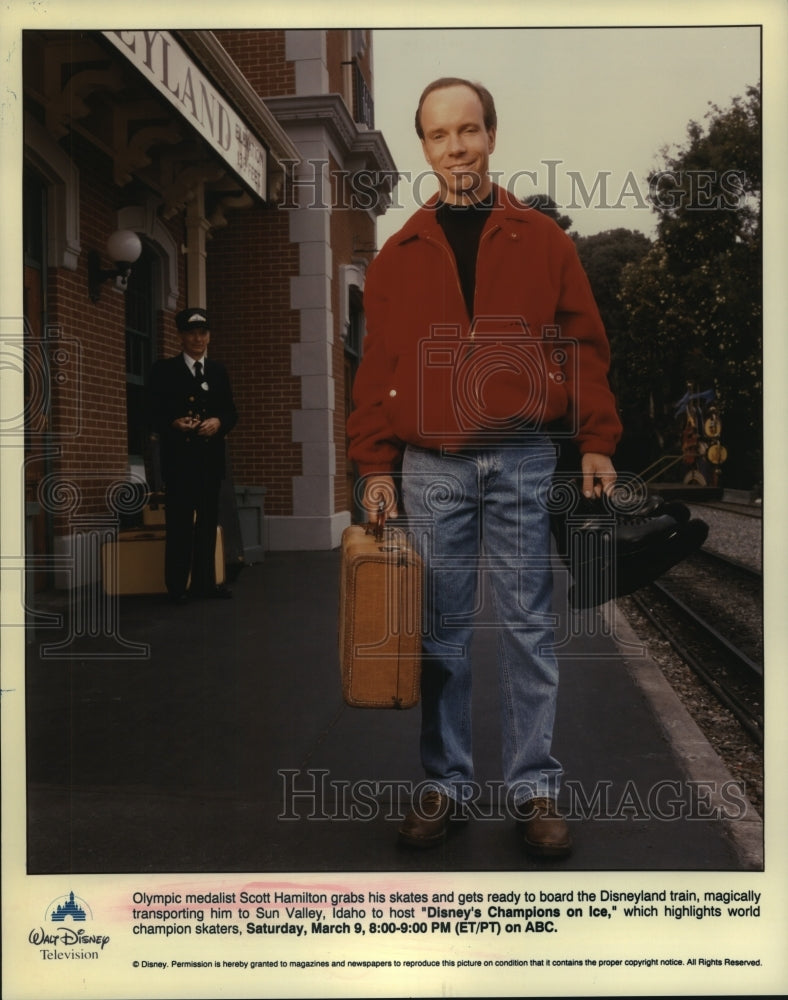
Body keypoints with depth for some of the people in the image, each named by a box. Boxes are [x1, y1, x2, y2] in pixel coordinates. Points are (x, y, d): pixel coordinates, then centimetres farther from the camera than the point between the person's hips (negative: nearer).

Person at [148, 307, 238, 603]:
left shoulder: (219, 371, 15)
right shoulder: (164, 370, 3)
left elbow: (231, 412, 11)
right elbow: (153, 414, -2)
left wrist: (218, 422, -10)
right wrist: (173, 424, -21)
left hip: (211, 455, 4)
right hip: (178, 456, -4)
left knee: (208, 520, 8)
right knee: (179, 521, -2)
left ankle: (205, 581, 15)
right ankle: (177, 586, 4)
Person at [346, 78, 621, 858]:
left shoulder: (543, 241, 7)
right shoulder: (398, 255, 10)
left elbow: (582, 345, 4)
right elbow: (377, 368, 8)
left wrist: (597, 443, -4)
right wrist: (376, 465, 1)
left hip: (523, 460, -1)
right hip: (430, 466, 1)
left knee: (527, 629, 3)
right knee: (442, 633, 6)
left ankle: (534, 788, 14)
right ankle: (444, 784, 18)